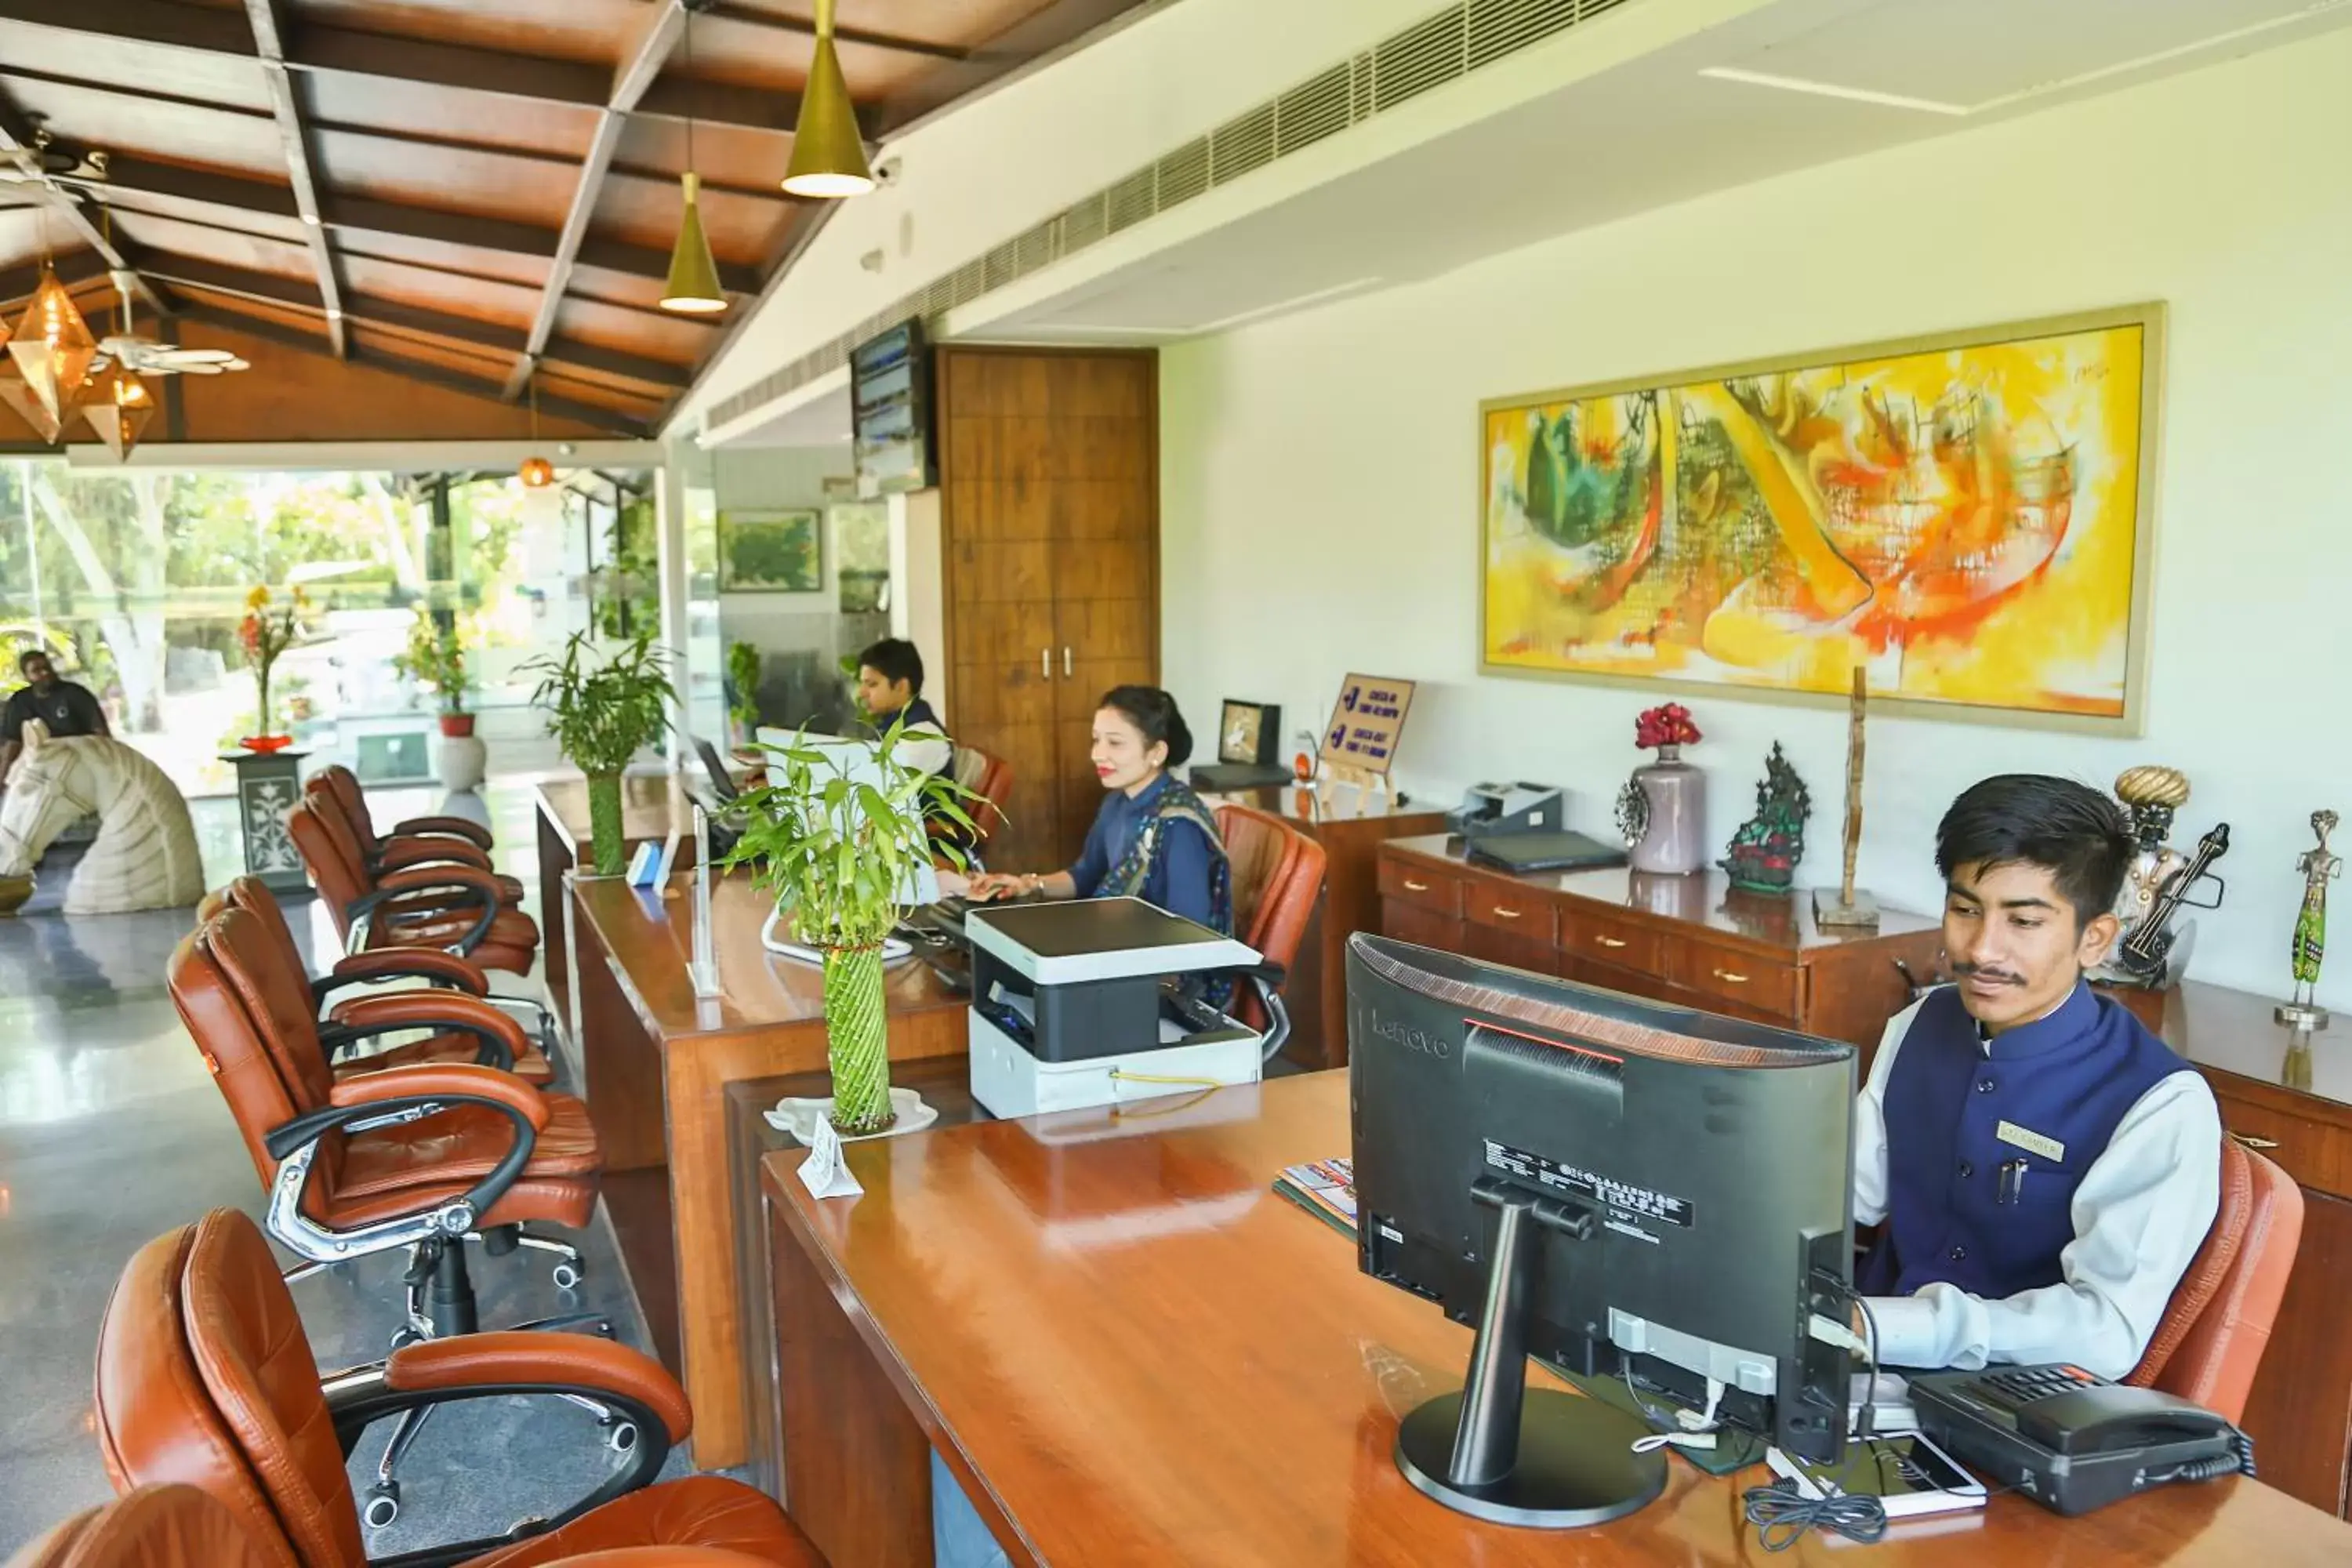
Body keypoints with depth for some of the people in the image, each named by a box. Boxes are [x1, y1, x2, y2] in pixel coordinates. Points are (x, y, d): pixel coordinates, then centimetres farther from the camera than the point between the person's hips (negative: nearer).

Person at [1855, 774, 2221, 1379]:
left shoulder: (2160, 1106, -15)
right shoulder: (1922, 1024, 5)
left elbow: (2108, 1329, -22)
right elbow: (1850, 1187, 6)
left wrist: (1875, 1328, -32)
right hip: (1875, 1361, 5)